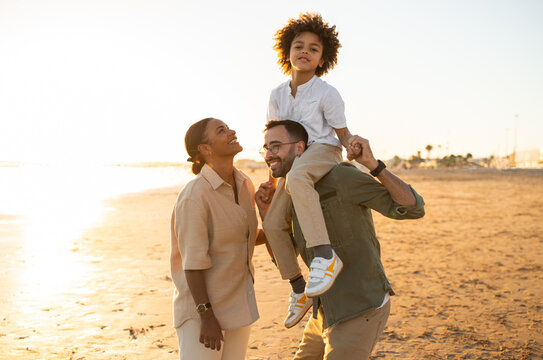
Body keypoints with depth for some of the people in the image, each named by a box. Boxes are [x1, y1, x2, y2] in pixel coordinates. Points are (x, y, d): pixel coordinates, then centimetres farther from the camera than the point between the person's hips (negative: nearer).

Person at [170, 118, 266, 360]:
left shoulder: (244, 184, 1)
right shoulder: (194, 196, -23)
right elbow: (193, 262, -22)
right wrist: (207, 318, -21)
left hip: (235, 302, 8)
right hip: (201, 306, -8)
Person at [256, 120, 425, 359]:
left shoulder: (340, 177, -18)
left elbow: (413, 208, -19)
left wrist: (373, 164, -31)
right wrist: (265, 213, 3)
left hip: (361, 311, -9)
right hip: (328, 312, 9)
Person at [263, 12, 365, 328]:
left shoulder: (327, 94, -7)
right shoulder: (277, 95, 8)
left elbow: (343, 133, -4)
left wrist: (352, 145, -27)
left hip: (323, 151, -6)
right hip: (294, 164, 6)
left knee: (296, 178, -42)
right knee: (273, 224, -6)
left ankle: (325, 254, -46)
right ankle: (299, 289, 9)